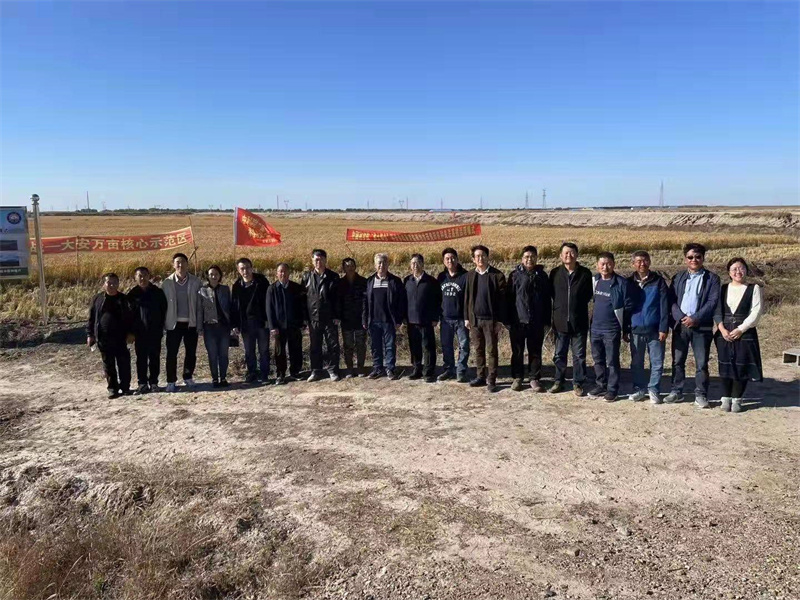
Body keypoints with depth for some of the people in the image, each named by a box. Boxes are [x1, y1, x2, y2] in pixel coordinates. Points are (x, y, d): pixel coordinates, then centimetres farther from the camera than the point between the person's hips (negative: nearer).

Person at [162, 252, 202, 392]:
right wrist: (164, 323, -4)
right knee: (171, 353, 0)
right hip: (174, 323, -1)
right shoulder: (167, 283, 1)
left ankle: (188, 378, 25)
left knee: (191, 353, 9)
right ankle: (171, 381, 8)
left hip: (191, 323, 1)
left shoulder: (195, 282, 1)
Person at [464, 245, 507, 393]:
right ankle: (480, 377, 21)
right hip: (475, 318, 4)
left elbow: (501, 299, -5)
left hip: (490, 319, -4)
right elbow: (467, 297, 12)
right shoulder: (470, 275, 9)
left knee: (491, 351, 1)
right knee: (478, 350, 11)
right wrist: (466, 317, 7)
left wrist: (500, 320, -9)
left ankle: (491, 380, 6)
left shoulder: (497, 275, -4)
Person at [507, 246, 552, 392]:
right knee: (517, 351, 7)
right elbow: (509, 297, 0)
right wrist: (508, 318, -5)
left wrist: (546, 319, 4)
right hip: (518, 320, -1)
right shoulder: (515, 275, 2)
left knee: (535, 352, 7)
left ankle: (535, 379, 16)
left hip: (536, 321, 1)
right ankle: (517, 378, 18)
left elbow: (547, 298, 9)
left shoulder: (541, 275, 8)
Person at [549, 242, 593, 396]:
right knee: (559, 354, 10)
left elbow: (589, 294, 6)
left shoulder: (585, 274, -2)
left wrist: (579, 304, 0)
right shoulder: (555, 273, 2)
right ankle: (558, 381, 24)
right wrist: (560, 306, 3)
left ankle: (578, 383, 18)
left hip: (579, 322, -1)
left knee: (579, 355, 6)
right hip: (560, 321, 1)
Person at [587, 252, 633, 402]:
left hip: (612, 329, -5)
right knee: (598, 360, 13)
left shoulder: (621, 282, -11)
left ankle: (612, 390, 12)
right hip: (595, 328, 5)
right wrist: (593, 318, 13)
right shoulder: (594, 280, 4)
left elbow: (628, 307, -7)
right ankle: (601, 386, 27)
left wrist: (626, 330, -6)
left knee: (612, 361, 2)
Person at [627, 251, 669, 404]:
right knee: (636, 362, 10)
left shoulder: (658, 281, -3)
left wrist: (663, 328, -12)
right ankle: (640, 388, 23)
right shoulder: (629, 282, 4)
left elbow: (664, 306, -6)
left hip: (654, 330, -2)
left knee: (657, 362, 4)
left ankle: (653, 389, 17)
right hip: (636, 330, 2)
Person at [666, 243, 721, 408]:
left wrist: (695, 318, -16)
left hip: (701, 326, -3)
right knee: (677, 361, 9)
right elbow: (671, 300, 4)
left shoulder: (711, 278, 2)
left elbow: (713, 302, -7)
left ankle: (701, 394, 10)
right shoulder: (678, 278, 11)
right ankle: (676, 391, 19)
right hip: (680, 325, 3)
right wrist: (680, 317, -12)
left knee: (701, 363, 1)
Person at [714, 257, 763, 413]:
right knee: (725, 366, 3)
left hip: (745, 333, -2)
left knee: (741, 367, -1)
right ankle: (726, 398, 13)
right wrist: (722, 328, -10)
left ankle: (736, 399, 10)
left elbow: (756, 312, -5)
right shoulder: (722, 289, 8)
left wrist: (741, 329, -14)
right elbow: (717, 310, 4)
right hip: (724, 333, 2)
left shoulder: (754, 289, 2)